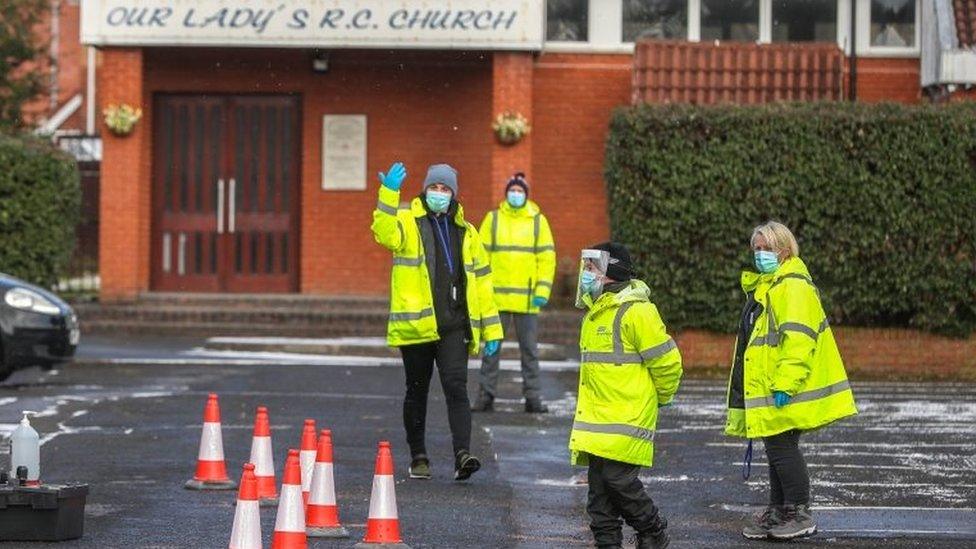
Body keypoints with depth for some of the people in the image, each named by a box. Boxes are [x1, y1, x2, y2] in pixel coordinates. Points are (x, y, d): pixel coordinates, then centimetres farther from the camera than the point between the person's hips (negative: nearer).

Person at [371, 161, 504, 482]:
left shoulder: (465, 232, 13)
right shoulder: (408, 221, 1)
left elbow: (481, 279, 17)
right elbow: (385, 234, -23)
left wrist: (491, 329, 13)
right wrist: (389, 194, -37)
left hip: (454, 325, 2)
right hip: (416, 323, -2)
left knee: (456, 386, -12)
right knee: (417, 391, 9)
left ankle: (463, 455, -20)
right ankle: (418, 458, 20)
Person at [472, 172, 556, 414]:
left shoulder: (538, 221, 5)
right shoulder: (493, 219, 5)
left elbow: (547, 257, 4)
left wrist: (543, 289, -6)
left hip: (527, 298, 0)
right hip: (497, 296, 0)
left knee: (529, 349, 5)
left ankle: (533, 397, 10)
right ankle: (486, 396, 8)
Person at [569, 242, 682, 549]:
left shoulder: (635, 312, -14)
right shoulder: (595, 311, 15)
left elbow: (667, 361, -12)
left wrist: (661, 398, 1)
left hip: (627, 418, -9)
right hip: (595, 418, 9)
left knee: (618, 477, -11)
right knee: (598, 482, 7)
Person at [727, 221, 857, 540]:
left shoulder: (793, 285, -13)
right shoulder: (764, 286, 20)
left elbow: (797, 339, -22)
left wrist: (785, 384, -25)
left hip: (786, 394, -10)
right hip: (768, 391, 10)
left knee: (782, 448, -7)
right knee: (777, 449, 13)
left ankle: (801, 516, 0)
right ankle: (777, 513, 19)